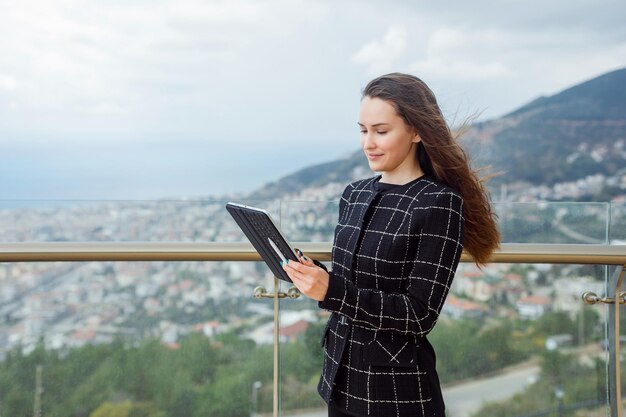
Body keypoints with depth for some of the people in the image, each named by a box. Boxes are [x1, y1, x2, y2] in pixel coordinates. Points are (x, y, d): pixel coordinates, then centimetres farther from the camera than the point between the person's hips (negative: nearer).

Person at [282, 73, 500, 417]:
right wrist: (312, 274, -8)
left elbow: (420, 315, -18)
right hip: (341, 376, 6)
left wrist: (331, 291, -26)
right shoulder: (354, 194, 5)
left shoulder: (440, 204, -14)